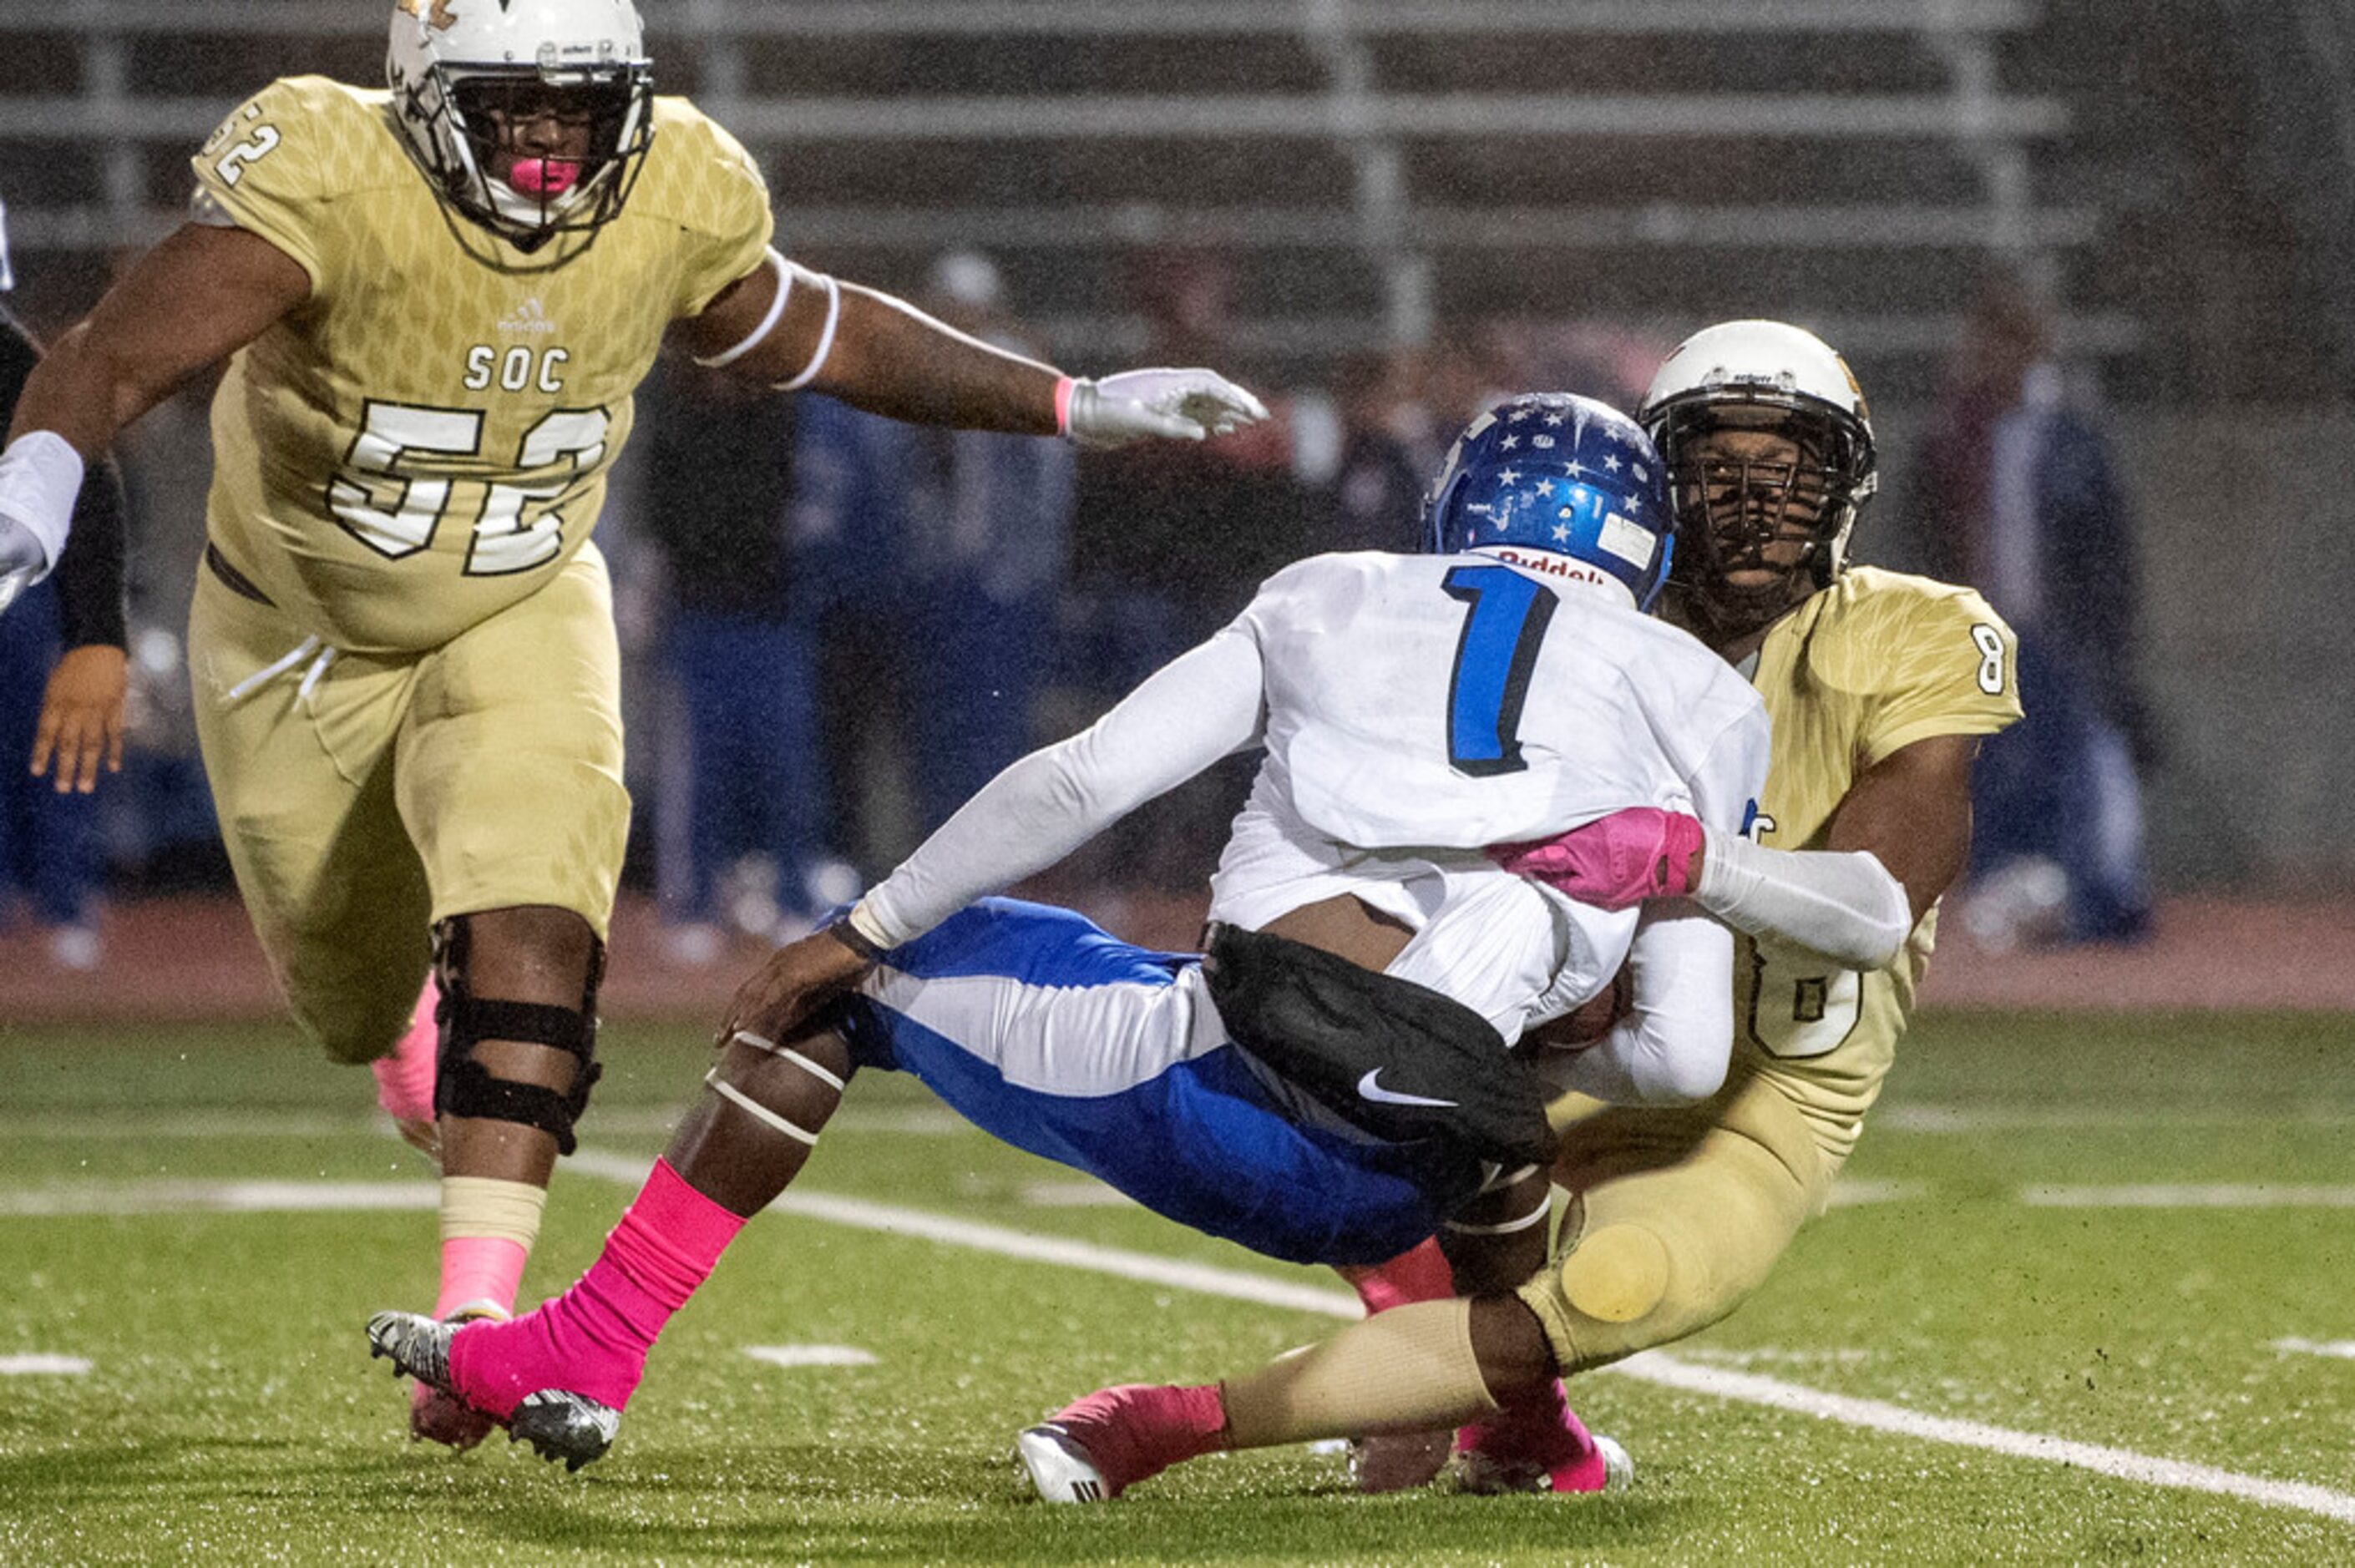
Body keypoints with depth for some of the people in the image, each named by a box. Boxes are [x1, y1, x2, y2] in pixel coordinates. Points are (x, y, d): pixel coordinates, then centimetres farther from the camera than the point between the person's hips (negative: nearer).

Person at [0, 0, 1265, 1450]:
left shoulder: (677, 197, -19)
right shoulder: (326, 180, -33)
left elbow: (808, 336, 2)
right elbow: (128, 348, -46)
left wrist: (1073, 406, 2)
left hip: (519, 623, 1)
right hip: (302, 635, -1)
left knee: (528, 933, -24)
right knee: (356, 1001, 17)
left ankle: (478, 1319, -23)